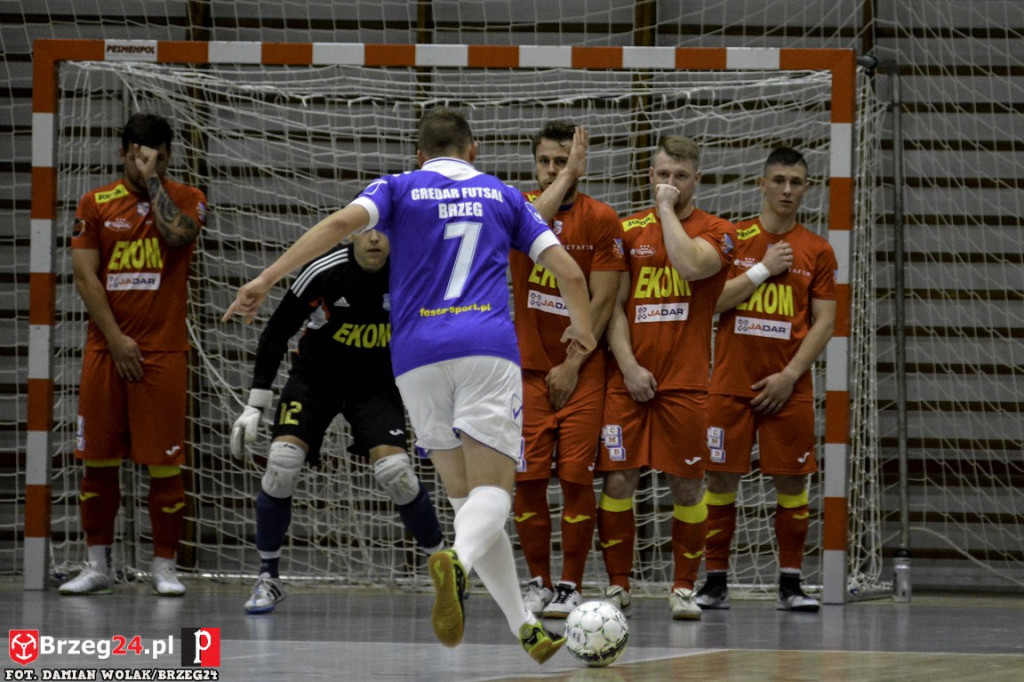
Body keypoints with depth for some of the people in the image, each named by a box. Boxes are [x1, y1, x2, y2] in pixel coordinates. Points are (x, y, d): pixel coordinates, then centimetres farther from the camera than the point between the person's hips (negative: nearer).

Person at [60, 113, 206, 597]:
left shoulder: (185, 199, 4)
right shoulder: (96, 204, 7)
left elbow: (179, 235, -18)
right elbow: (84, 274, 1)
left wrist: (153, 180, -11)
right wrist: (116, 339, -7)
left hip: (164, 351, -2)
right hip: (105, 349, 2)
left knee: (164, 462, -4)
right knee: (98, 458, 3)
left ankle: (164, 566, 5)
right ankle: (98, 566, 12)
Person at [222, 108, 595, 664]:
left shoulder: (399, 188, 14)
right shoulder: (502, 195, 18)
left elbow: (343, 222, -7)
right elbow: (569, 273, 14)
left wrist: (267, 278, -8)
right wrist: (582, 330, 33)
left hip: (418, 356, 1)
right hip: (487, 349, -1)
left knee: (465, 495, 12)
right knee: (492, 490, -8)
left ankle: (525, 628, 5)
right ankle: (458, 560, -42)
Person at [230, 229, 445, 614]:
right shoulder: (324, 273, -22)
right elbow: (276, 333, -11)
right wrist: (255, 406, -12)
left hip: (375, 384, 0)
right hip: (314, 376, 0)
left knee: (394, 471, -19)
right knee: (282, 463, -20)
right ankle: (267, 579, -1)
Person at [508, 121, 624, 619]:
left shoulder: (601, 220, -3)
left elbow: (602, 302, -5)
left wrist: (573, 365, -10)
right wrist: (565, 177, -17)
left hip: (581, 371, -2)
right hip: (529, 367, 2)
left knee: (576, 479, -7)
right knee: (527, 479, -3)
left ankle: (570, 587, 1)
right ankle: (538, 583, 10)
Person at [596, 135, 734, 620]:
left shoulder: (716, 232, 4)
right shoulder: (628, 230, 11)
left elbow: (690, 265, -20)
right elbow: (614, 306, 6)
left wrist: (668, 209, -9)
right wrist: (628, 366, -7)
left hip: (686, 382, -2)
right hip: (628, 380, 2)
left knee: (687, 486, -1)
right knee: (618, 481, -3)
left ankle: (684, 589, 10)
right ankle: (617, 586, 8)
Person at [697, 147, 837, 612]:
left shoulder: (817, 251, 5)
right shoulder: (732, 238, 5)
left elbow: (824, 322, 2)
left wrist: (790, 375, -8)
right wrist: (764, 269, -9)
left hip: (788, 386, 0)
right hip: (731, 382, 0)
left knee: (791, 481, -1)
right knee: (720, 478, -2)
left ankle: (790, 583, 6)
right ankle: (715, 582, 5)